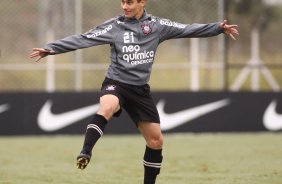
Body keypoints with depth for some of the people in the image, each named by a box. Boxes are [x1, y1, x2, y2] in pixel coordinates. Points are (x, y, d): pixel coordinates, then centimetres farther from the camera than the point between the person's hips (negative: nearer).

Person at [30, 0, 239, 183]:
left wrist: (218, 28, -3)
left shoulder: (157, 25, 2)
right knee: (106, 108, -38)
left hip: (140, 89, 3)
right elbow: (83, 39, -8)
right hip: (116, 83, -3)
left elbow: (188, 29, 3)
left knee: (156, 140, 4)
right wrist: (50, 49, -14)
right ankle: (86, 152, -46)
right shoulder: (114, 26, -4)